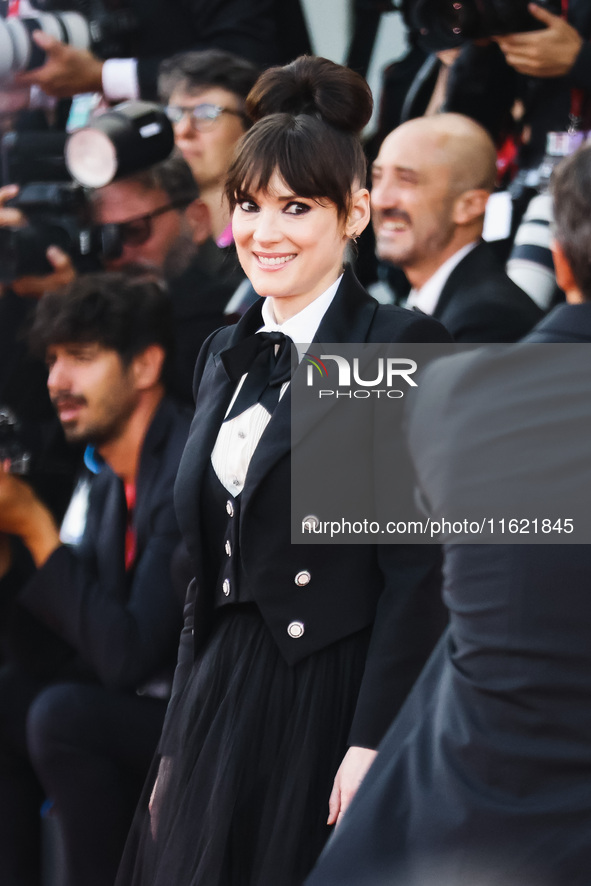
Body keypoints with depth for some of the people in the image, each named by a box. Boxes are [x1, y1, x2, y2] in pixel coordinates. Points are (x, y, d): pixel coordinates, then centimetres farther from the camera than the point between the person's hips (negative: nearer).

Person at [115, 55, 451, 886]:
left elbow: (417, 573, -12)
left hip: (329, 707, -7)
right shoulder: (225, 354, 15)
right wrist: (178, 747, 14)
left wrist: (372, 746, -18)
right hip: (219, 710, 7)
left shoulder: (404, 347, -8)